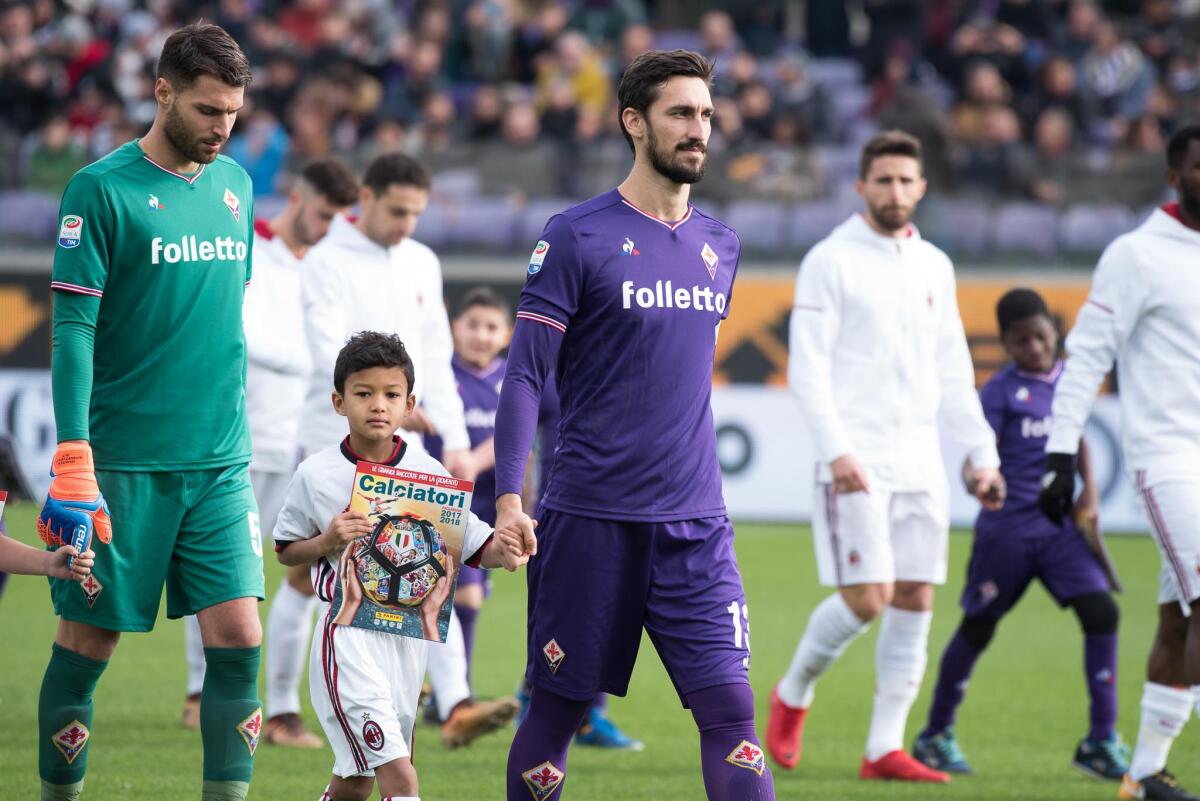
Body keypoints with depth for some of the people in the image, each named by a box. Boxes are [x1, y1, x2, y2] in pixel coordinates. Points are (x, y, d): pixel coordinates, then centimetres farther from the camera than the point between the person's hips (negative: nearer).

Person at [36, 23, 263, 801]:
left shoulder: (236, 186, 10)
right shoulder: (102, 190, -8)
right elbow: (74, 327, -11)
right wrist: (73, 457, -18)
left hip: (222, 464, 5)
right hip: (124, 464, -5)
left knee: (238, 635, -5)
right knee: (89, 639, 2)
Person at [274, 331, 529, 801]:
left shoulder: (429, 474, 1)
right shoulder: (316, 475, -4)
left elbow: (471, 545, 2)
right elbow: (285, 551, 6)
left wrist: (499, 550, -20)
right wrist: (327, 541, -14)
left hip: (410, 634, 4)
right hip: (348, 634, -4)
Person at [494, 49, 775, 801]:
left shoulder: (721, 246, 12)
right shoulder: (577, 238, -5)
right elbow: (525, 374, -6)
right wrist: (509, 498, -15)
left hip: (696, 526, 4)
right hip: (590, 517, -4)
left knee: (731, 710, -7)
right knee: (557, 710, 4)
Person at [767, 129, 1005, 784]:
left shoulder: (934, 266, 15)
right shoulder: (830, 261, -3)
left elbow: (952, 372, 19)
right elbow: (807, 368, -9)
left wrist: (982, 453, 12)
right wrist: (837, 450, -19)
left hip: (920, 463, 6)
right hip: (856, 462, -6)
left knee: (915, 604, 1)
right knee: (866, 599, -12)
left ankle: (884, 749, 5)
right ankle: (792, 695, 12)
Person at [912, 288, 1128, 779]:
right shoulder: (1000, 392, -8)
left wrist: (1090, 494, 12)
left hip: (1060, 526, 4)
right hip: (1007, 530, -4)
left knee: (1101, 613, -12)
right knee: (978, 627, 8)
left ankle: (1101, 742, -6)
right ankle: (936, 735, 25)